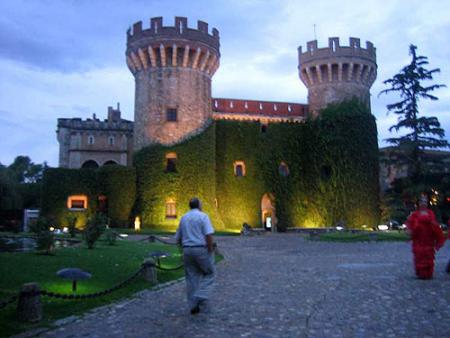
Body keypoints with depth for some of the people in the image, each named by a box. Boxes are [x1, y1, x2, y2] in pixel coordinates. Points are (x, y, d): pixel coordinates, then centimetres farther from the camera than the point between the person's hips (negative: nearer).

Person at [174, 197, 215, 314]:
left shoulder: (183, 218, 13)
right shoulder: (203, 216, -5)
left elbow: (178, 238, 17)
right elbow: (208, 235, -17)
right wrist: (211, 251, -12)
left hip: (187, 250, 5)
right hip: (201, 249, -5)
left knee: (191, 278, 10)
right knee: (209, 273, 11)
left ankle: (193, 306, 12)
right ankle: (200, 297, -5)